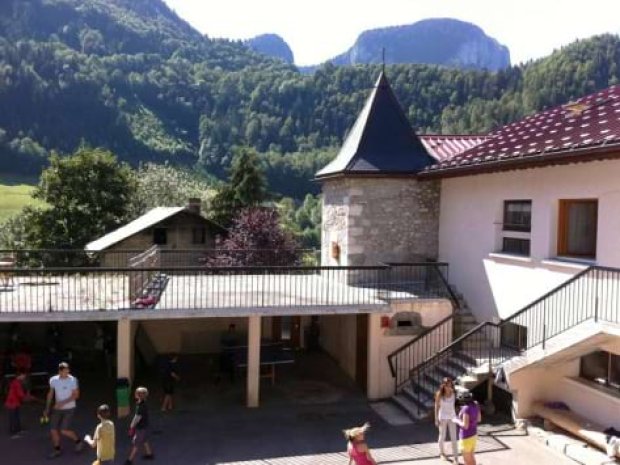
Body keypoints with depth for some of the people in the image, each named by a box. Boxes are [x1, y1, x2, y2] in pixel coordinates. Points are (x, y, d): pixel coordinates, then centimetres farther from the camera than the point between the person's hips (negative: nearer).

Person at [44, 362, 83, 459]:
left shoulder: (73, 380, -15)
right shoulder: (53, 380, -4)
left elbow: (76, 395, -12)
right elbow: (50, 394, 9)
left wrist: (63, 402, -22)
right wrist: (47, 408, 9)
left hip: (69, 408, -4)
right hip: (57, 409, 4)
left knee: (64, 431, -9)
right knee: (53, 430, 4)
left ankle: (78, 442, 16)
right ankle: (57, 450, 26)